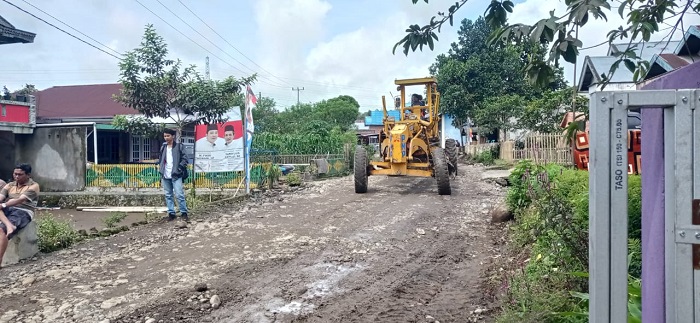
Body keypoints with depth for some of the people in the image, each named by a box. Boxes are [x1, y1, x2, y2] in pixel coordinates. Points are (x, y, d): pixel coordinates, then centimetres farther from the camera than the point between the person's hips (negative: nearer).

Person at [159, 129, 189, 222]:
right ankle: (171, 213, 15)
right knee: (168, 196, 8)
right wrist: (160, 169, 11)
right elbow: (160, 160, 22)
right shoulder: (163, 147, 13)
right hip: (165, 176, 5)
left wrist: (179, 169, -12)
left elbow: (185, 158, -5)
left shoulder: (179, 146, -1)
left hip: (175, 175, -5)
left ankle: (184, 213, 0)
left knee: (179, 195, -9)